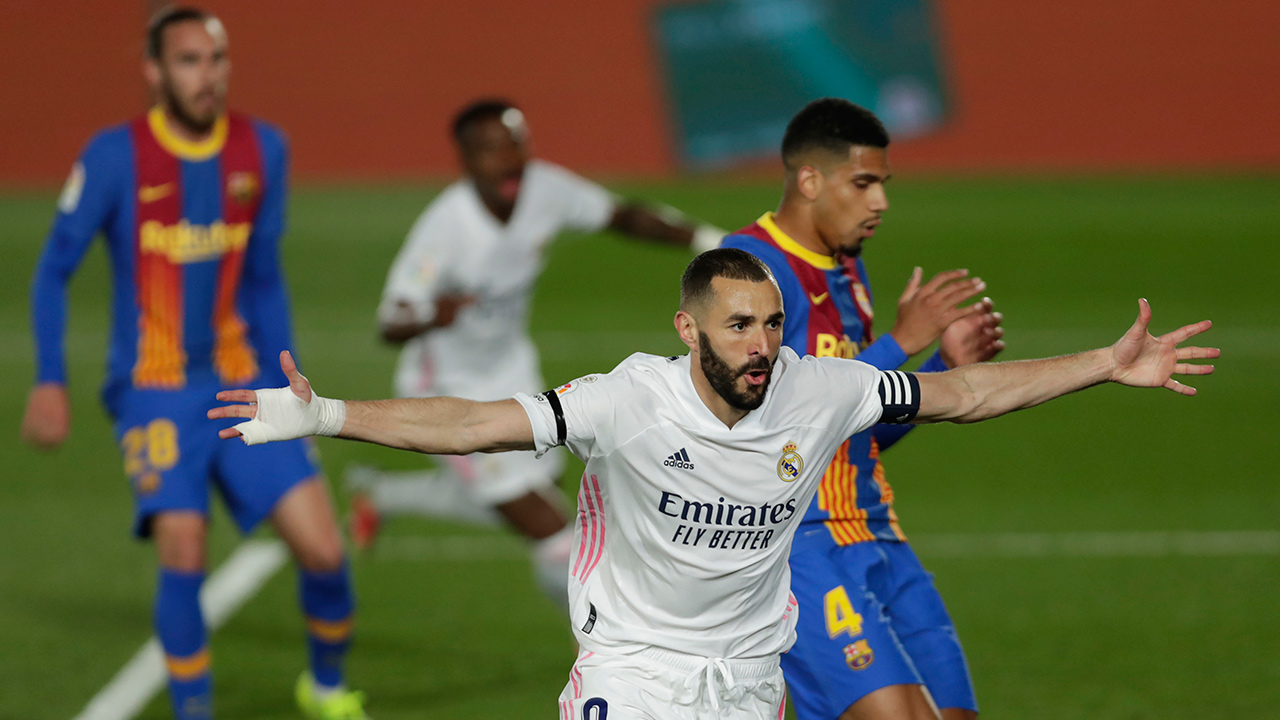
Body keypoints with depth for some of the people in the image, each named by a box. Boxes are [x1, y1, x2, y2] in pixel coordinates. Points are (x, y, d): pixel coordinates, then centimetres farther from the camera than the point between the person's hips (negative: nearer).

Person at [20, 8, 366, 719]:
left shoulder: (263, 150, 2)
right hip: (154, 391, -3)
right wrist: (49, 382, -8)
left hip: (242, 383, 3)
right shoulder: (116, 156, -9)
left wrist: (284, 386, 12)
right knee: (183, 549, -20)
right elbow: (55, 270, -1)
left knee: (322, 548, -6)